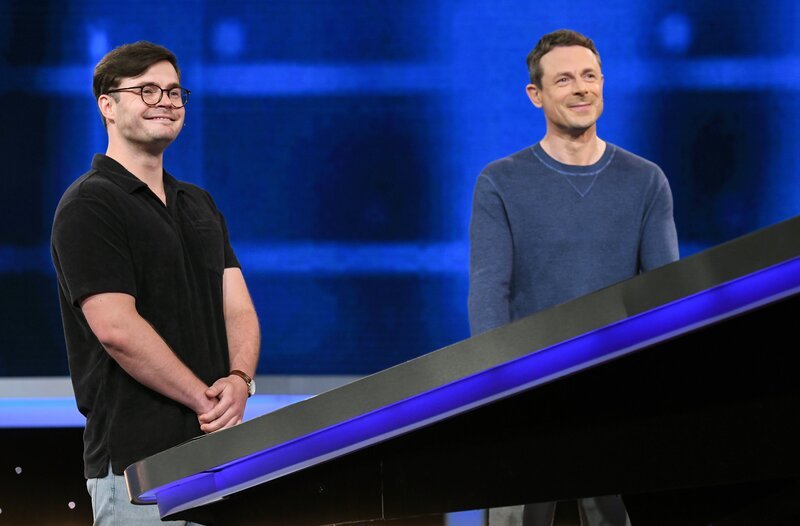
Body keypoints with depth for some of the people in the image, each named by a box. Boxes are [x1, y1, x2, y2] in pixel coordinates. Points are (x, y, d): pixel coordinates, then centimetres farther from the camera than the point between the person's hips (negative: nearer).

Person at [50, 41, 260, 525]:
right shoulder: (88, 206, -6)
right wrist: (208, 401, -13)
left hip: (217, 448, 7)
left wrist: (239, 380, -9)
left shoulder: (199, 206, 19)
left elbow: (239, 309, 12)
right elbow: (117, 328, -15)